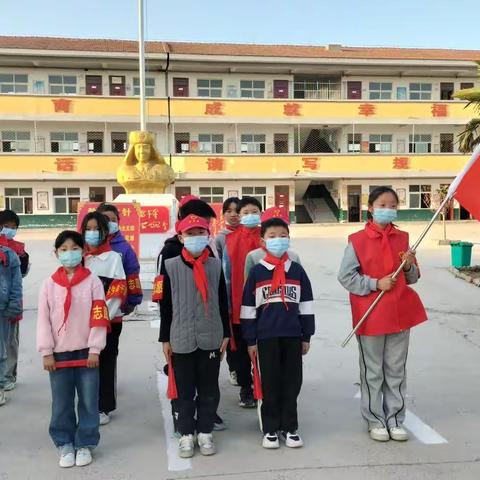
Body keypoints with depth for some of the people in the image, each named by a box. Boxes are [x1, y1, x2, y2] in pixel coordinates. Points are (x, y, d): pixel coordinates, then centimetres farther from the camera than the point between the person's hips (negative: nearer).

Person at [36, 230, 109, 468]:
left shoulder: (92, 281, -3)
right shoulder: (49, 284, 1)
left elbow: (99, 317, -6)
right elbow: (43, 320, 1)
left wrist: (95, 349, -9)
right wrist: (46, 352, -4)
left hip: (86, 352, -1)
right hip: (59, 353, 1)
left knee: (88, 401, 5)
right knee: (61, 402, 9)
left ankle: (85, 444, 20)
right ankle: (65, 444, 24)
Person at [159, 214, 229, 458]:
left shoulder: (216, 265, 2)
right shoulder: (171, 265, -2)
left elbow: (223, 302, 7)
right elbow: (165, 305, 2)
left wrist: (226, 334, 6)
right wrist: (165, 338, 2)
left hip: (211, 338, 1)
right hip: (181, 338, -1)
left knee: (209, 389, 10)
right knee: (184, 389, 8)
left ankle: (205, 432, 24)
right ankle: (186, 434, 22)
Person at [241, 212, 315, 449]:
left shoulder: (297, 270, 4)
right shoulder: (256, 272, -1)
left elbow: (306, 305, 9)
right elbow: (248, 308, 1)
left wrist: (306, 336, 7)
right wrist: (250, 341, 0)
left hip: (293, 336, 2)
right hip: (266, 337, -2)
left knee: (292, 383, 8)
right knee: (270, 384, 6)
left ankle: (289, 427, 21)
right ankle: (270, 429, 18)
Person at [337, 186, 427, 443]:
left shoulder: (403, 238, 6)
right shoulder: (358, 240, -7)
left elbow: (412, 278, 13)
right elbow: (345, 276, -9)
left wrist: (408, 267, -9)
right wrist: (376, 284, -16)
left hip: (400, 313, 4)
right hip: (371, 315, -4)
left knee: (396, 370, 12)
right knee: (372, 371, 8)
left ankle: (395, 419, 24)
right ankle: (375, 420, 21)